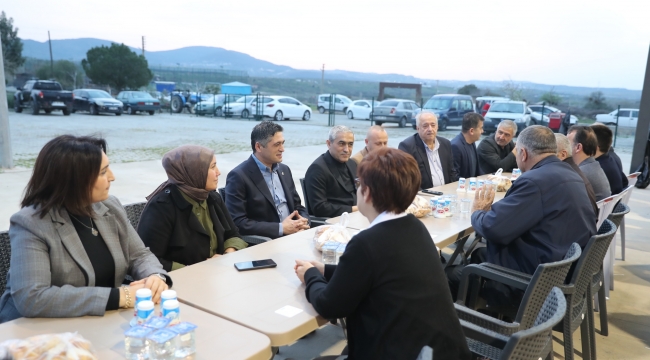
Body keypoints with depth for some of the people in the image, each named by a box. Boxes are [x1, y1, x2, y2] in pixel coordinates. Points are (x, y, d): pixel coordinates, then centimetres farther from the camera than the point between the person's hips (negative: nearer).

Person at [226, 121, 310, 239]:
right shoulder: (239, 176, -9)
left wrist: (303, 221, -4)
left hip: (295, 235, 6)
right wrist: (281, 228, -16)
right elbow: (237, 223, -14)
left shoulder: (284, 170, 11)